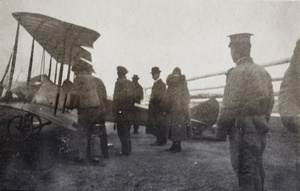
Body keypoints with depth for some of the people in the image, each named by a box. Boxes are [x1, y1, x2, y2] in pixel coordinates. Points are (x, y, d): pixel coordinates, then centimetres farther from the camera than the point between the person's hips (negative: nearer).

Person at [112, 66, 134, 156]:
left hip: (121, 110, -8)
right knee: (126, 131, 16)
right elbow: (132, 96, 12)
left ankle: (125, 151, -1)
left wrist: (115, 110, -11)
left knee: (122, 131, -2)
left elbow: (117, 97, -15)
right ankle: (128, 149, 22)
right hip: (129, 110, 8)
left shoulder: (119, 82, -11)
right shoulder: (130, 82, 11)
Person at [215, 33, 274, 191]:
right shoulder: (263, 72, 10)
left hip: (242, 128, -8)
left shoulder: (237, 72, -15)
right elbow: (270, 101, 14)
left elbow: (230, 104, -18)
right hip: (260, 127, 8)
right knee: (257, 168, 18)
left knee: (245, 172, -2)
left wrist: (220, 129, -11)